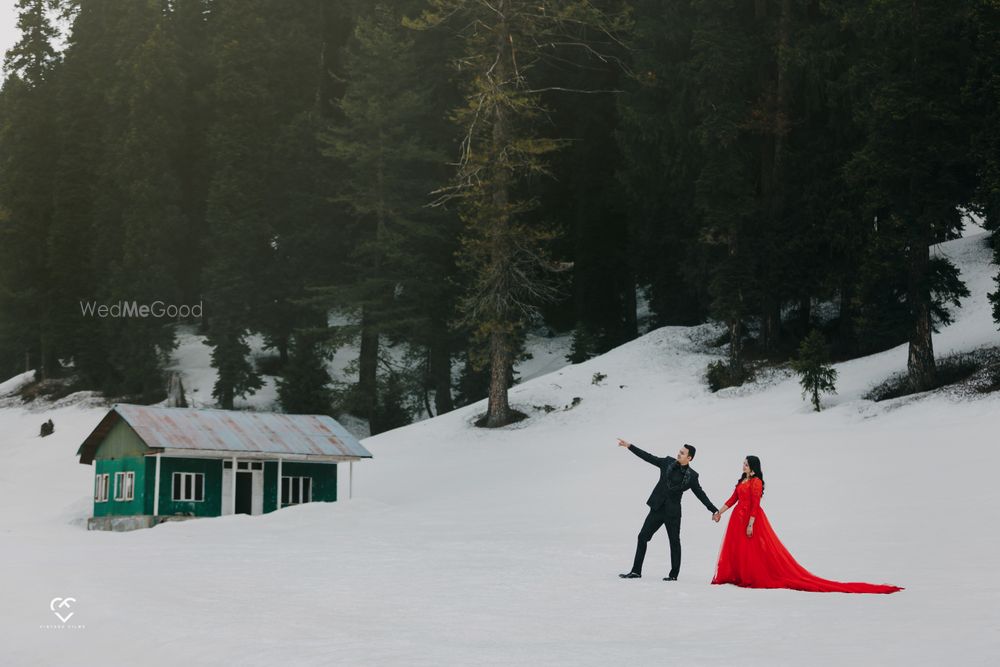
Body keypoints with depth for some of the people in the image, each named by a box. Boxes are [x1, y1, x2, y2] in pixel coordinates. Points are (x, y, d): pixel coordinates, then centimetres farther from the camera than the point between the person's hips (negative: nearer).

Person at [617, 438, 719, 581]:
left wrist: (714, 510, -2)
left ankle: (674, 574, 15)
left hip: (673, 512, -3)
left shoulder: (691, 476, -4)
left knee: (674, 542, 4)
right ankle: (636, 571, 6)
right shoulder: (668, 462, 2)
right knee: (642, 537, 0)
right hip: (657, 508, 3)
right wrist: (629, 446, 2)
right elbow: (648, 457, 5)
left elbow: (700, 494, 3)